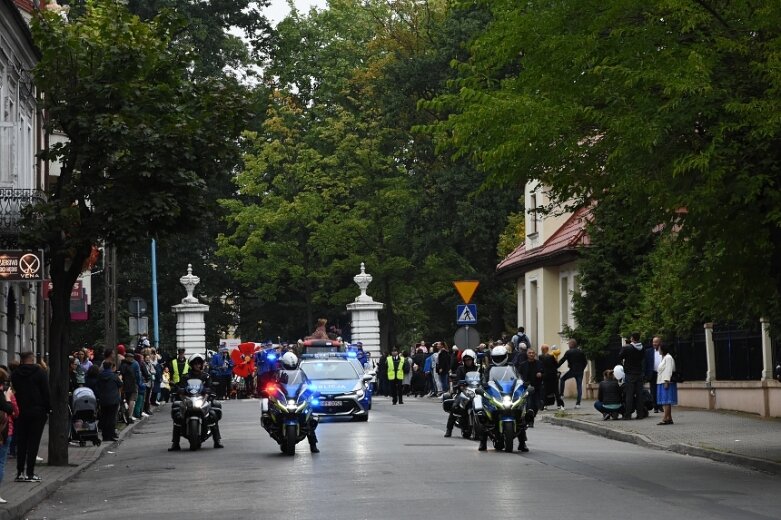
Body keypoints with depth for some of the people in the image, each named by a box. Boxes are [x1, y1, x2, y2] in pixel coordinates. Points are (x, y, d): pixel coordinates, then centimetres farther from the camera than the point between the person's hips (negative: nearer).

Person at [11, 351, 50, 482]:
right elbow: (46, 392, -7)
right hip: (37, 411, -3)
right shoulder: (40, 372, -5)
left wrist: (16, 410, 14)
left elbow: (14, 392, 8)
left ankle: (20, 472, 6)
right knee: (33, 442, -2)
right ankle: (30, 473, -5)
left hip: (20, 412, 3)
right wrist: (48, 408, -1)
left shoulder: (15, 374, 4)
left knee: (21, 443, 9)